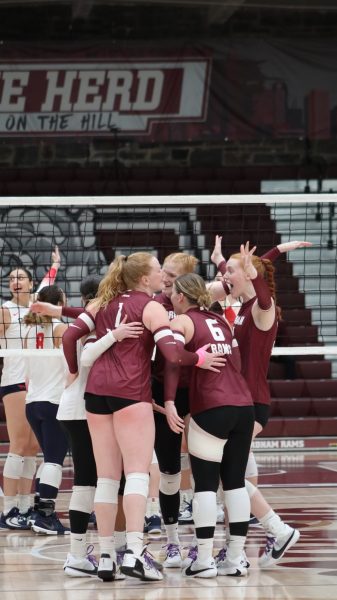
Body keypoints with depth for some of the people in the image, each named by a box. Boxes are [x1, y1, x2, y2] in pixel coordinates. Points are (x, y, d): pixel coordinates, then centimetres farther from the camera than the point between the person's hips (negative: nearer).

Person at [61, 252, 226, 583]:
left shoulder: (102, 303, 16)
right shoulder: (151, 308, 0)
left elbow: (70, 335, 9)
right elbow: (172, 353, -12)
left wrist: (74, 370, 23)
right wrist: (201, 359, 4)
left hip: (96, 391, 6)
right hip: (131, 393, -6)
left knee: (107, 477, 8)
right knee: (137, 472, -8)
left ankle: (106, 555, 6)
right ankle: (134, 552, -22)